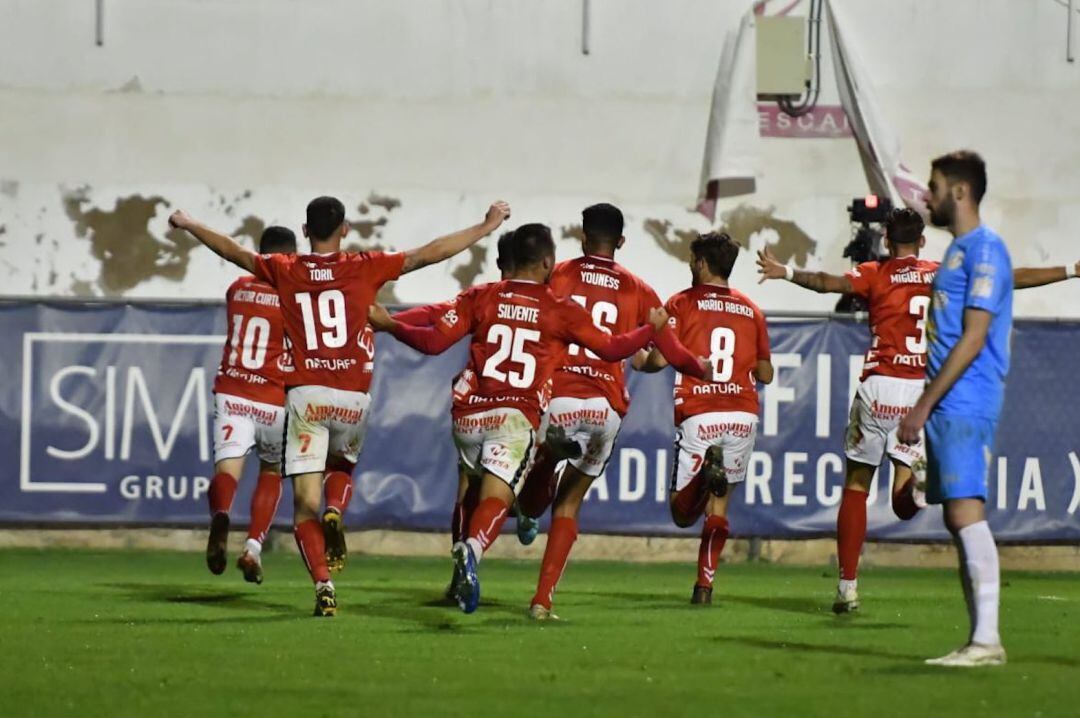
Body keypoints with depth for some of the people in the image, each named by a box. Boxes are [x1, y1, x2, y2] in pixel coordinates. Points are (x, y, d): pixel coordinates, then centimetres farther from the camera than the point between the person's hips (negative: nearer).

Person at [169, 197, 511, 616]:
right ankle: (335, 513, -2)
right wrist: (487, 227, 9)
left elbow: (232, 251, 19)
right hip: (353, 398, 1)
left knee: (305, 504, -1)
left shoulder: (284, 272, 5)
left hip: (305, 394, -1)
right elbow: (430, 254, 2)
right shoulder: (365, 268, 1)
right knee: (342, 466, 29)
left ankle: (323, 584, -19)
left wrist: (187, 225, 36)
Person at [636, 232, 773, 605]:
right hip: (743, 415, 3)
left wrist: (640, 363, 16)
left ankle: (708, 472, -28)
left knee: (682, 512, 2)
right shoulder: (751, 310, 14)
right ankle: (705, 584, 5)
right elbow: (765, 373, 16)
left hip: (699, 415, -3)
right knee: (719, 505, 14)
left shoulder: (682, 303, 3)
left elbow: (661, 357, -6)